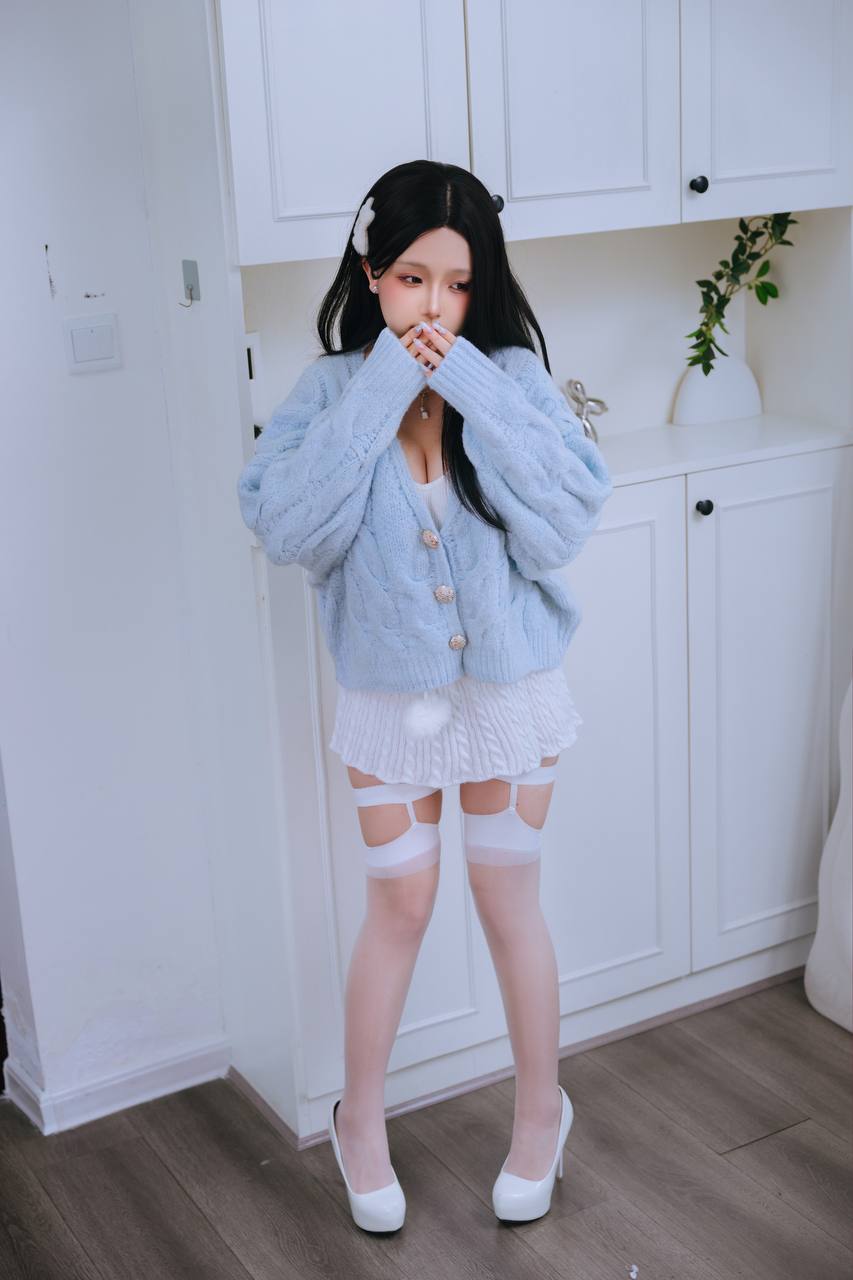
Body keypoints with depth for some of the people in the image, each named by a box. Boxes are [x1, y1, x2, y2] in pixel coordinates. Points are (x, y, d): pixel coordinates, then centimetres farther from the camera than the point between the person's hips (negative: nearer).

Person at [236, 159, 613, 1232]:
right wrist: (379, 394, -25)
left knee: (508, 899, 12)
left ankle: (542, 1109, 36)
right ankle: (360, 1117, 35)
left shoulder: (512, 378, -11)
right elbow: (289, 530, -22)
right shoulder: (332, 391, -9)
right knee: (399, 904, 12)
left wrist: (473, 394, -25)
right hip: (388, 692, 0)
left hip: (510, 688, 0)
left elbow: (563, 527, -21)